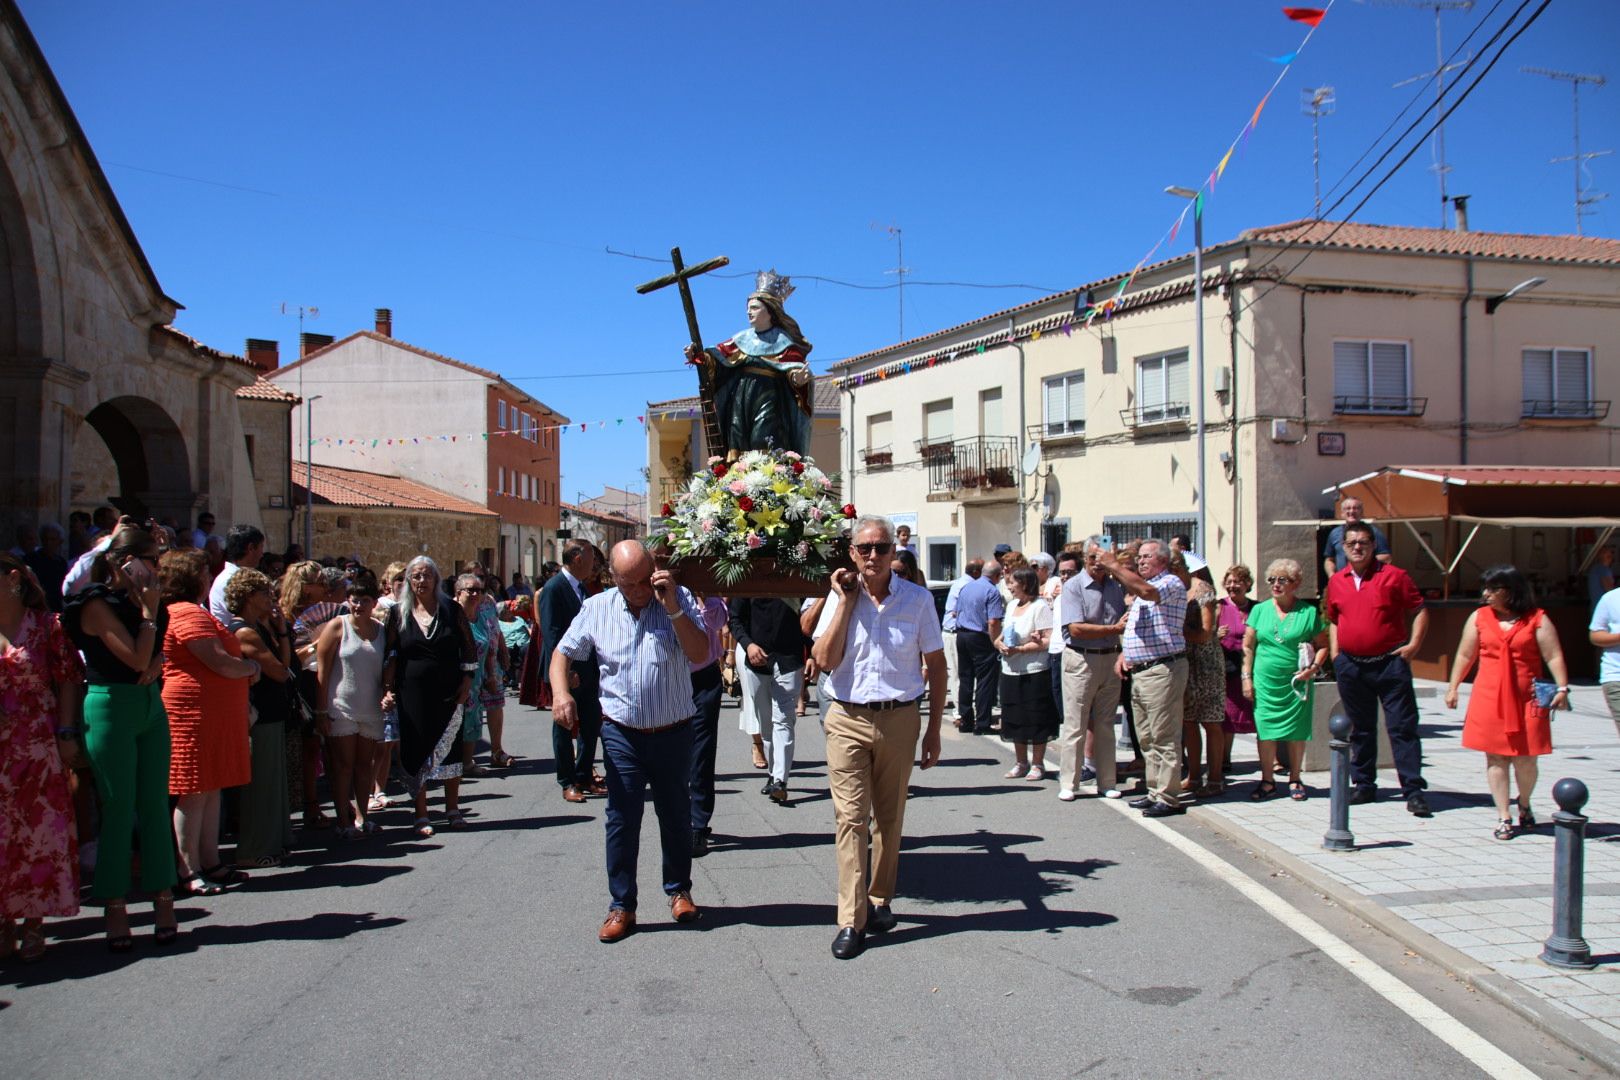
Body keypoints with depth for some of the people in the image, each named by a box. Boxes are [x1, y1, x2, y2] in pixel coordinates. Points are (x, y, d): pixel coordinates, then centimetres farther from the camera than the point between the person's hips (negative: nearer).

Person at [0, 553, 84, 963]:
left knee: (39, 831, 1)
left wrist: (67, 735, -8)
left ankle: (34, 922, 10)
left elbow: (68, 681, -2)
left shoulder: (47, 625, 0)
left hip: (38, 747, -3)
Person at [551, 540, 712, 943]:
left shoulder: (678, 599, -6)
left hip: (674, 732, 0)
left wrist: (672, 607, -25)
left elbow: (700, 653, -16)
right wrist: (560, 691, -14)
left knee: (676, 815, 13)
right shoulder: (596, 608, 0)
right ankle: (622, 906, 12)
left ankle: (678, 889, 32)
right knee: (622, 819, 2)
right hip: (622, 733, 0)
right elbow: (563, 652, 5)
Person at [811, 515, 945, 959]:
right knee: (850, 818, -5)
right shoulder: (840, 597, 0)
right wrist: (845, 602, -12)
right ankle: (851, 921, -2)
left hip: (900, 719, 1)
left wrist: (933, 729, 3)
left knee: (889, 818, 12)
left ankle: (879, 900, 29)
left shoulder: (917, 599, -1)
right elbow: (824, 660, -10)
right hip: (849, 720, 0)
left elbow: (936, 665, 4)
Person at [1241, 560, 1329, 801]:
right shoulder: (1259, 610, 7)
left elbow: (1323, 645, 6)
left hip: (1296, 682, -1)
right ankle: (1267, 781, 11)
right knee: (1265, 730, 1)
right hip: (1265, 682, 1)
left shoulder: (1309, 612, 2)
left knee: (1297, 731, 4)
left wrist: (1314, 667, -10)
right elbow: (1248, 647, 8)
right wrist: (1247, 677, 1)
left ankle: (1294, 780, 18)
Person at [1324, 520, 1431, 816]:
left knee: (1403, 727, -4)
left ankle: (1413, 789, -2)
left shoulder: (1393, 576, -2)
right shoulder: (1336, 582, 9)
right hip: (1350, 666, 4)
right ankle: (1364, 785, 22)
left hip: (1389, 662, -4)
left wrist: (1413, 644, -8)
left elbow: (1420, 610, 1)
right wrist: (1334, 652, 10)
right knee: (1360, 728, 12)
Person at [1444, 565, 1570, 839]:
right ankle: (1503, 817, 9)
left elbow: (1554, 656, -4)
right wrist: (1453, 687, 10)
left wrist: (1561, 688, -14)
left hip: (1526, 699, -2)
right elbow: (1465, 655, 13)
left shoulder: (1537, 619, 1)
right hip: (1489, 698, 2)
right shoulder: (1479, 618, 8)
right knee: (1495, 757, 1)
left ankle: (1524, 804, 30)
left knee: (1525, 758, 1)